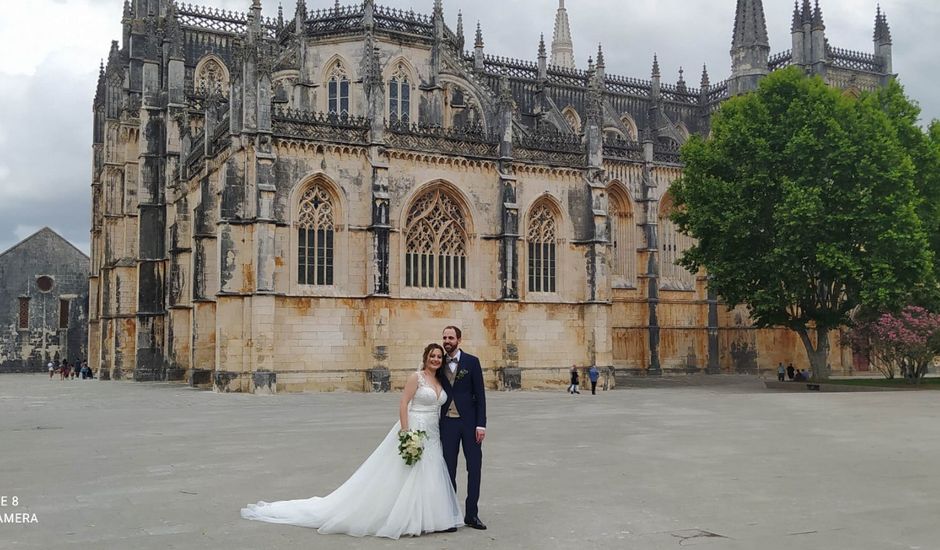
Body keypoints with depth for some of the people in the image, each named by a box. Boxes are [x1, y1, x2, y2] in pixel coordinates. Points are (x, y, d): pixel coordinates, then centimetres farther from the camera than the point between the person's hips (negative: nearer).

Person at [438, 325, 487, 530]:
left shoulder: (471, 362, -1)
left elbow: (480, 394, -3)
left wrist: (481, 424, -10)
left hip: (469, 421, -2)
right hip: (447, 422, 2)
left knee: (474, 467, 1)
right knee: (449, 469, 6)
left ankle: (471, 514, 11)